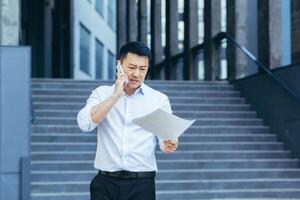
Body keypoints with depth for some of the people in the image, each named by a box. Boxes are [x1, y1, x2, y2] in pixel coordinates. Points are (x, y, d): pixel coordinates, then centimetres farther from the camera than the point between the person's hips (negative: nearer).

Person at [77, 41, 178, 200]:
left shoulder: (159, 99, 5)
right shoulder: (101, 93, 6)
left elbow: (166, 138, 0)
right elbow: (85, 123, -8)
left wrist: (168, 145, -23)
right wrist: (115, 96, -13)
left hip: (142, 183, 0)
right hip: (106, 182, 0)